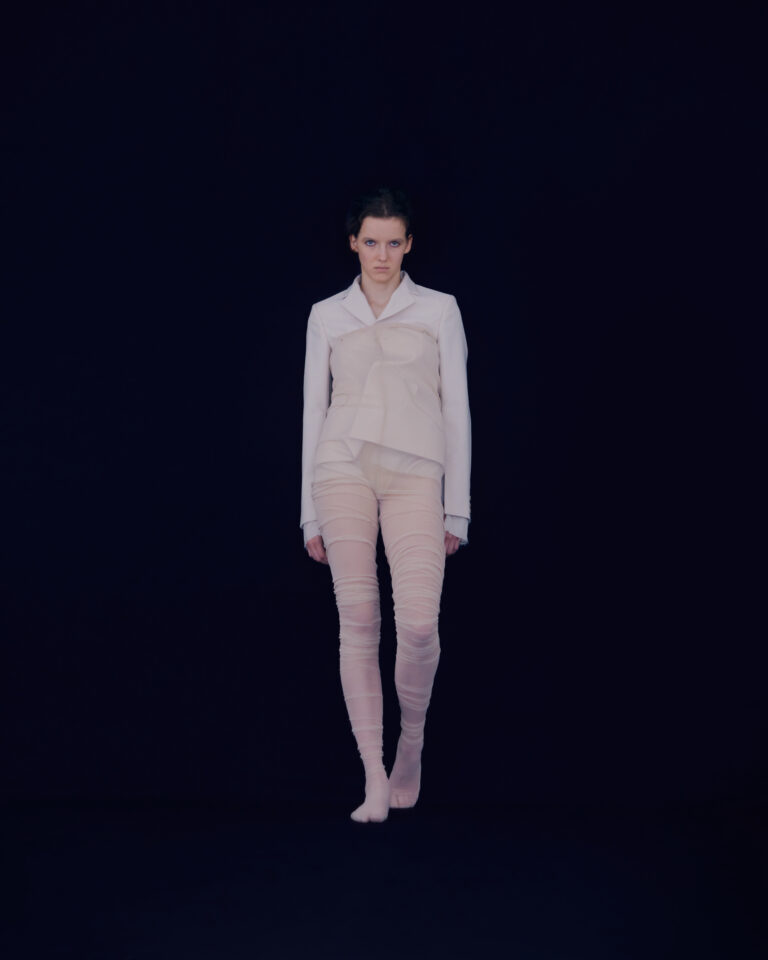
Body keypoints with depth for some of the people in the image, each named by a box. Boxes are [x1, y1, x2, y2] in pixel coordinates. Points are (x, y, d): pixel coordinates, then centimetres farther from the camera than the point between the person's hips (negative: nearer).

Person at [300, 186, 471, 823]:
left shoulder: (439, 310, 11)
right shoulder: (327, 315, 14)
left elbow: (457, 410, 9)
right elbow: (313, 411, 14)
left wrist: (457, 510, 3)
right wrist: (311, 513, 9)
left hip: (415, 472, -1)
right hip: (344, 466, 1)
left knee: (419, 623, -14)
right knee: (358, 622, -4)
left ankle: (412, 741, 16)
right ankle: (375, 781, 3)